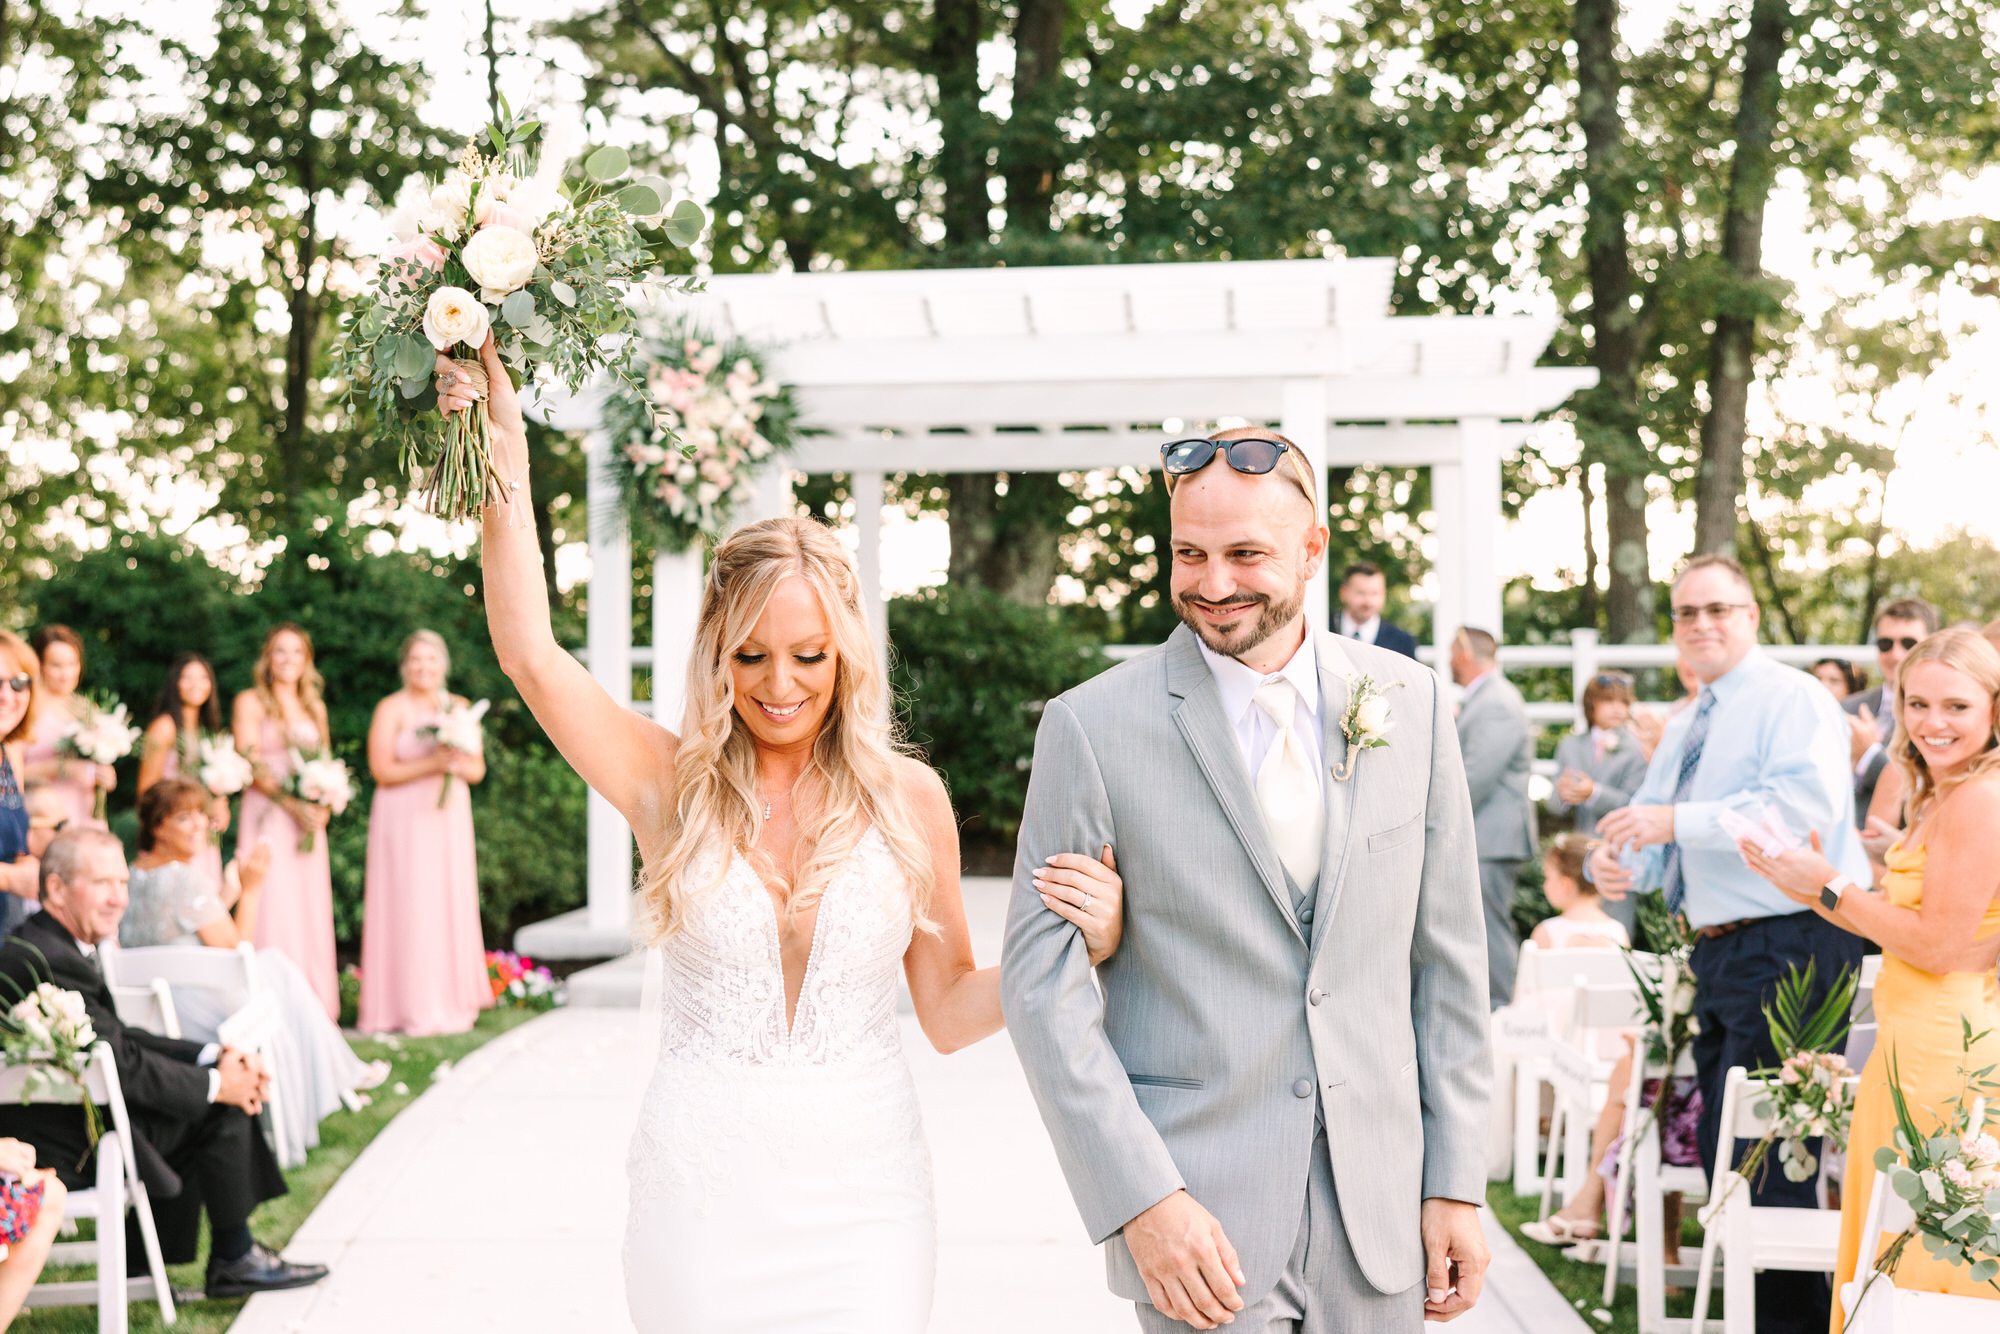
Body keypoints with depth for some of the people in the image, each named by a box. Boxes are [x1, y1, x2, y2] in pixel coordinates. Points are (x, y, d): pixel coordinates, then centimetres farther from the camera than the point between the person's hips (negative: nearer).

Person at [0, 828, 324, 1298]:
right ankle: (234, 1262, 8)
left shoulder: (59, 945, 10)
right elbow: (121, 1064, -22)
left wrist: (213, 1056, 1)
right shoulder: (52, 961, -24)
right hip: (62, 1147, -10)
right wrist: (216, 1084, -10)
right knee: (223, 1110, -7)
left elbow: (118, 1039, 12)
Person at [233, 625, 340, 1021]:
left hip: (307, 821, 5)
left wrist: (322, 806, -2)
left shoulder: (315, 707, 18)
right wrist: (291, 803, -17)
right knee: (274, 908, -10)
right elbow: (251, 764, -7)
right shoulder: (250, 702, 1)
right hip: (268, 817, -5)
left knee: (312, 910, 2)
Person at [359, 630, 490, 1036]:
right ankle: (411, 1009, -6)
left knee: (452, 906, 3)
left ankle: (450, 1004, 9)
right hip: (404, 818, -5)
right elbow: (382, 770, -9)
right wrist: (432, 764, -18)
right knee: (409, 907, -8)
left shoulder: (458, 708, 13)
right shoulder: (391, 709, -1)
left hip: (449, 819, 5)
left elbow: (478, 769, 11)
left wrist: (459, 764, -11)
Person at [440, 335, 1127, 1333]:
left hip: (863, 1202, 0)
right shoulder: (673, 782, 1)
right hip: (701, 1191, 0)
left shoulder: (908, 797, 2)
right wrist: (504, 470, -8)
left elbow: (949, 1012, 7)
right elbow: (531, 657, -9)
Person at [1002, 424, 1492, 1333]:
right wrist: (1141, 1200, -14)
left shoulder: (1409, 702, 4)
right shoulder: (1092, 727, -6)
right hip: (1198, 1215, -3)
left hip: (1376, 1212, 3)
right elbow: (1043, 984, -7)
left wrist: (1456, 1182, 5)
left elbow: (1445, 958, 7)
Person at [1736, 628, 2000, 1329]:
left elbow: (1939, 944, -18)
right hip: (1914, 1048, 10)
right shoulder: (1943, 797, 14)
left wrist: (1832, 888, -9)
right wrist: (1817, 894, 9)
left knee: (1923, 1268, -2)